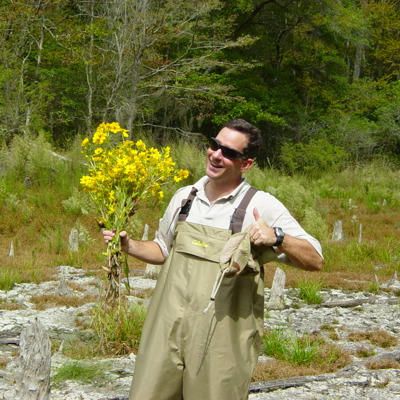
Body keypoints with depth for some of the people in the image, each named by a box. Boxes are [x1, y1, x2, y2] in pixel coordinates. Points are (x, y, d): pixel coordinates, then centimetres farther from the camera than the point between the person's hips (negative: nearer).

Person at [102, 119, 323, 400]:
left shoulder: (262, 206, -6)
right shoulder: (184, 197, 8)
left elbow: (315, 261, -7)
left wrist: (277, 237, -22)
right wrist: (128, 245, 7)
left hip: (222, 341, -4)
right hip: (168, 328, 4)